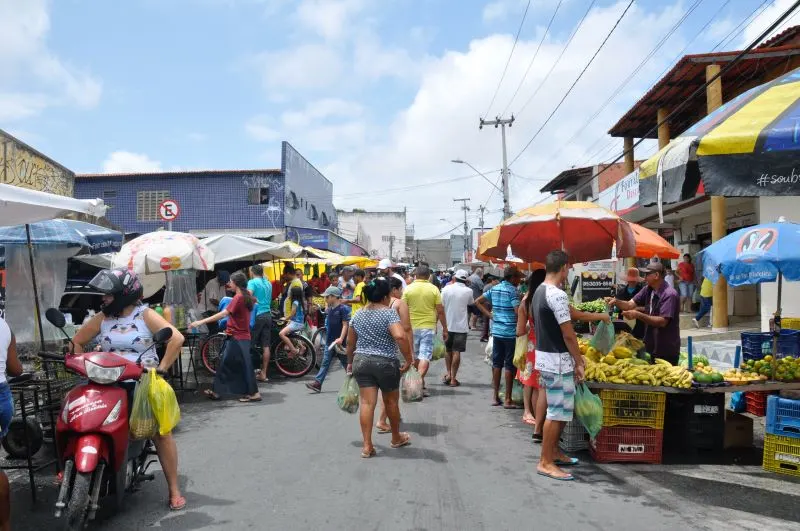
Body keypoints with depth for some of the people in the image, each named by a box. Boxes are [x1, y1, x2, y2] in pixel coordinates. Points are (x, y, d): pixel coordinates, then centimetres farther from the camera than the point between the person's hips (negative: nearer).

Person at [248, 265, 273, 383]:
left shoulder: (252, 282, -4)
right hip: (268, 315, 6)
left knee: (250, 345, 2)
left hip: (257, 315, -6)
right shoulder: (268, 283, 15)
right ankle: (263, 374, 8)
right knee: (265, 346, 5)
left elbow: (248, 295, -21)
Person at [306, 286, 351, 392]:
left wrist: (341, 338, -25)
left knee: (346, 362, 7)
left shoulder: (343, 309, -13)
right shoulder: (330, 309, 10)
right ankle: (318, 382, -4)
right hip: (330, 341, 7)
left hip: (339, 342, -7)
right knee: (325, 363, 1)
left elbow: (345, 324, -18)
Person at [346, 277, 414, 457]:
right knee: (391, 401, 14)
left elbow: (350, 341, 15)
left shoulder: (358, 315, 8)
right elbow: (400, 336, -26)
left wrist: (350, 362, 27)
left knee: (367, 402, 3)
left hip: (361, 362, 4)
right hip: (386, 363, -4)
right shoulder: (389, 313, -11)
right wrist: (408, 359, -18)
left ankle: (367, 445, 1)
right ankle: (396, 438, 32)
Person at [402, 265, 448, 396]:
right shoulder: (434, 289, -3)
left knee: (415, 355, 16)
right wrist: (444, 329, 5)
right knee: (425, 355, -2)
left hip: (412, 327, 2)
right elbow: (440, 311, -3)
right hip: (428, 326, -2)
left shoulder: (408, 289, -1)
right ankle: (419, 381, -19)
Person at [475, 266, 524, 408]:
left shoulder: (494, 289, 10)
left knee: (497, 363, 12)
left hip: (496, 331, 6)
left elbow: (478, 302, 14)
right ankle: (508, 400, 5)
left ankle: (496, 397, 17)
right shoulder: (512, 290, -12)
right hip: (510, 332, -6)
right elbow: (518, 311, -21)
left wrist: (489, 315, 11)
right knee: (509, 365, 1)